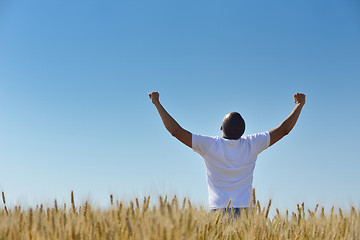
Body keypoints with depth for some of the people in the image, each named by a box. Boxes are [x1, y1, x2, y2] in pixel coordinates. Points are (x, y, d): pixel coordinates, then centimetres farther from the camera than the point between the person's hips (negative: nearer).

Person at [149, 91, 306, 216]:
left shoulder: (210, 146, -4)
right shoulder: (252, 145, 2)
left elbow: (176, 131, -3)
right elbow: (284, 129, 11)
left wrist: (157, 103, 5)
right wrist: (299, 104, 24)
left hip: (218, 210, -2)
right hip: (243, 212, 2)